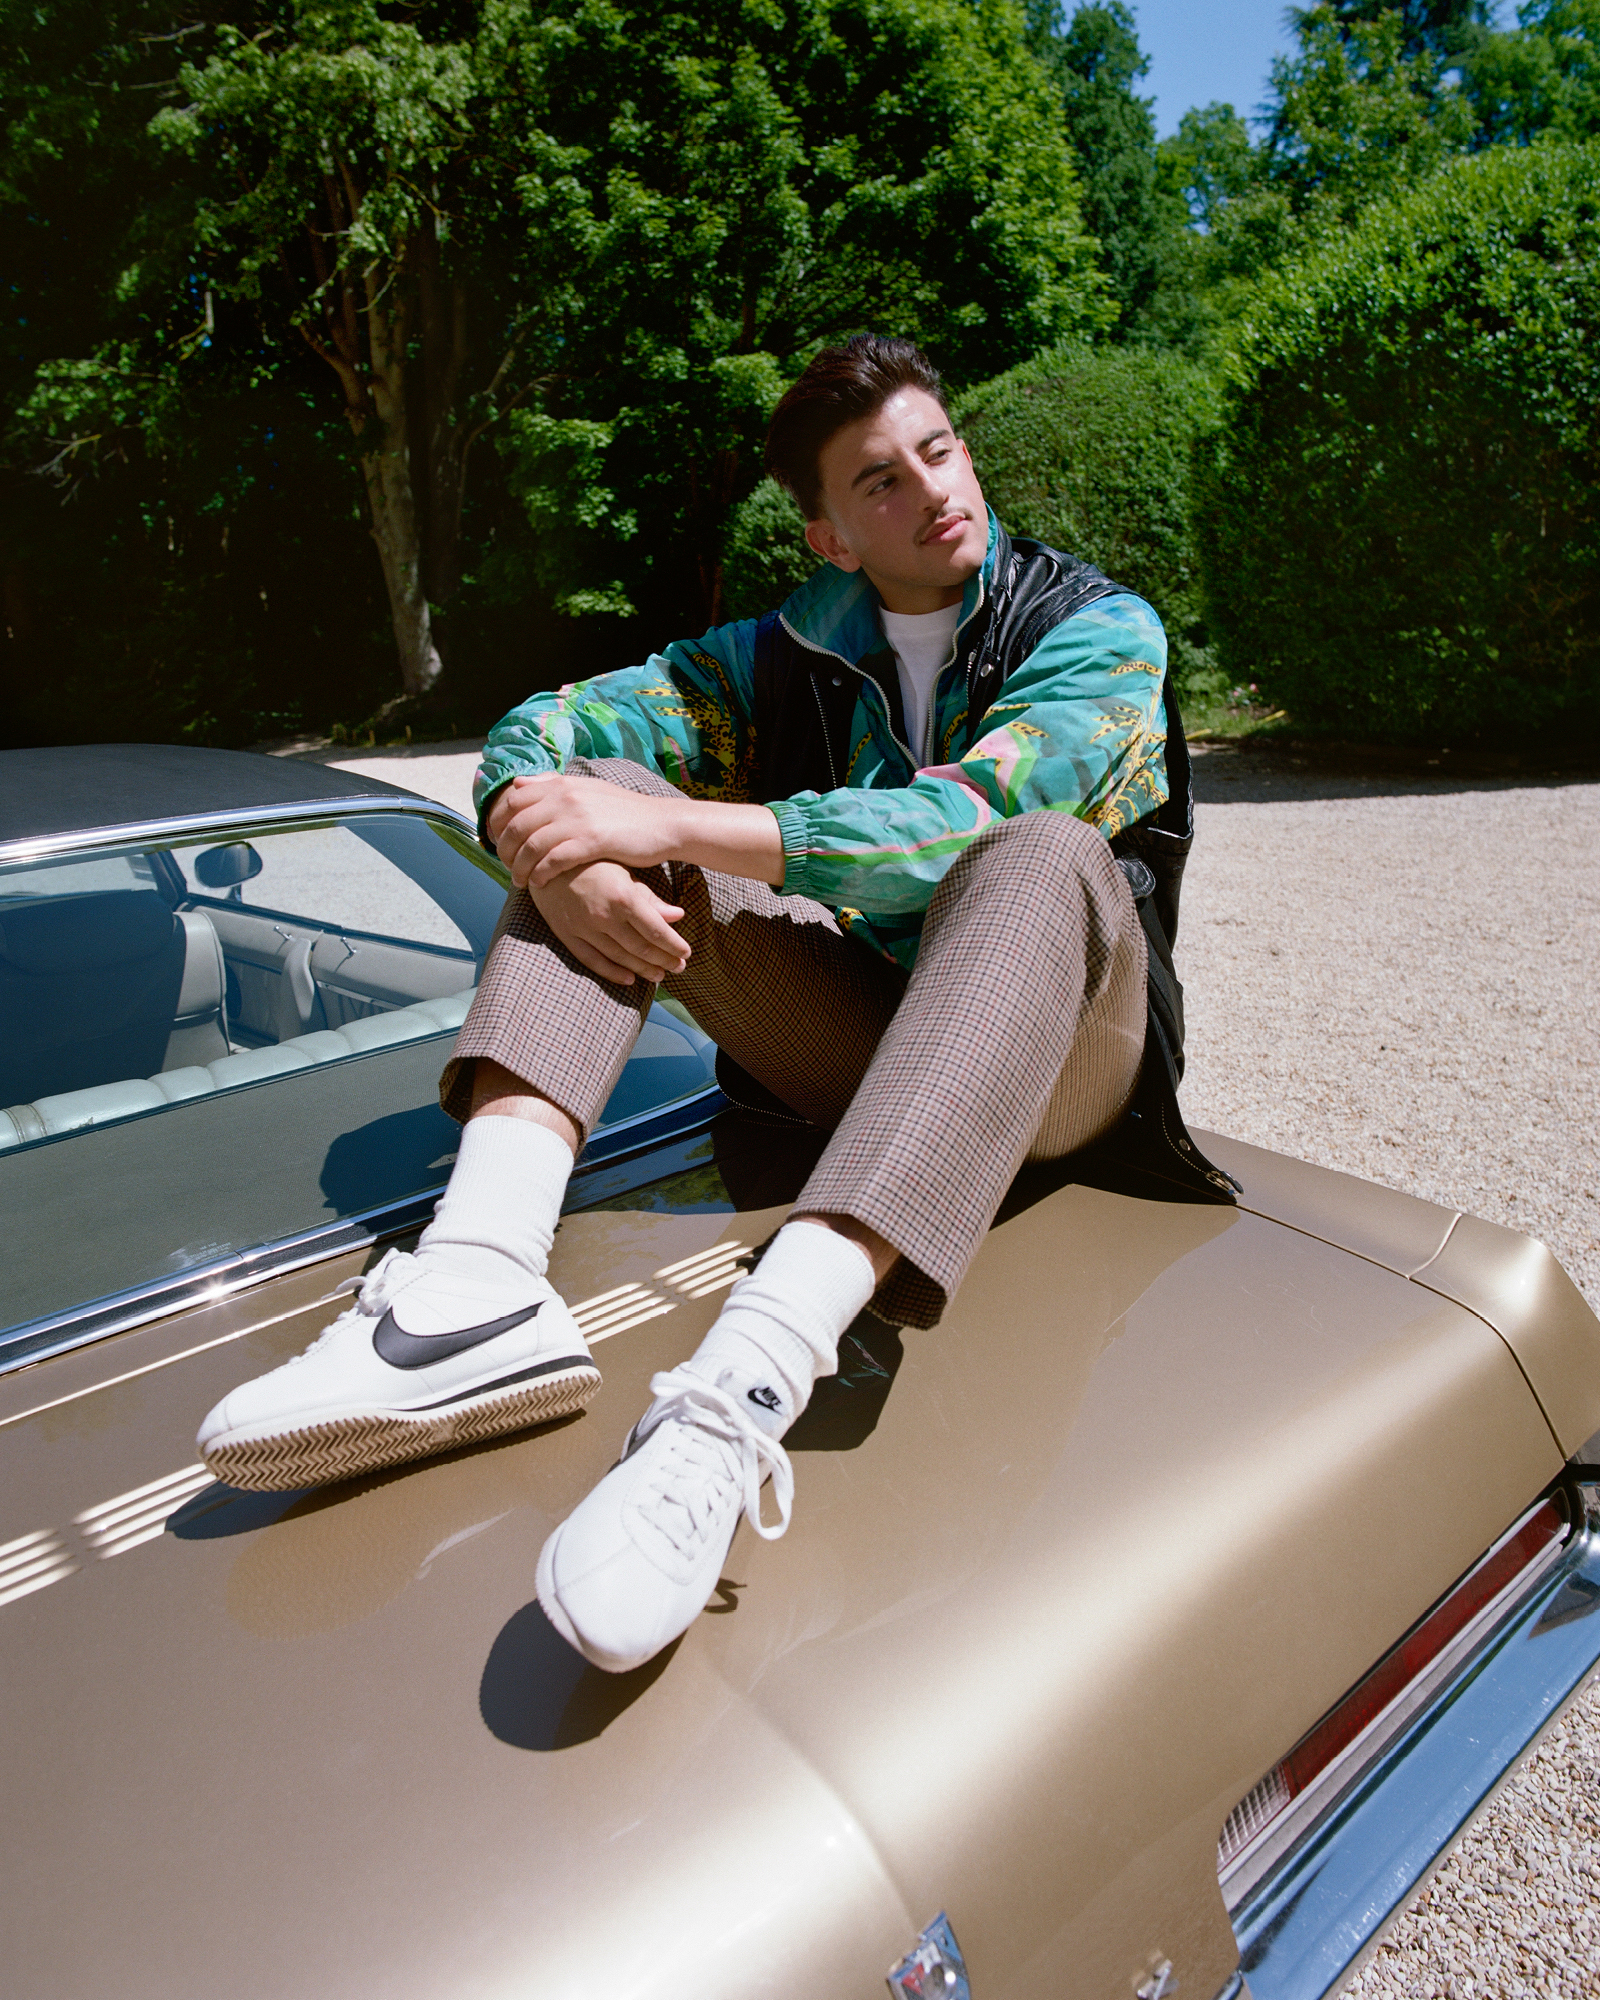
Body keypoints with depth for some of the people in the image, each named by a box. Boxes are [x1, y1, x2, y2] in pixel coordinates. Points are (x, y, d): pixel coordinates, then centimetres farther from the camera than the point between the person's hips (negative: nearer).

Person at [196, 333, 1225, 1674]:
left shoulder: (1101, 629, -3)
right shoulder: (789, 655, 8)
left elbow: (972, 820, -24)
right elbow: (535, 738, 1)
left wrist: (672, 827, -27)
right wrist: (558, 859, -23)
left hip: (1053, 1058, -2)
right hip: (852, 1045, 3)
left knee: (1043, 856, -35)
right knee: (601, 793, -11)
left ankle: (744, 1391, -52)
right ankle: (484, 1283, -34)